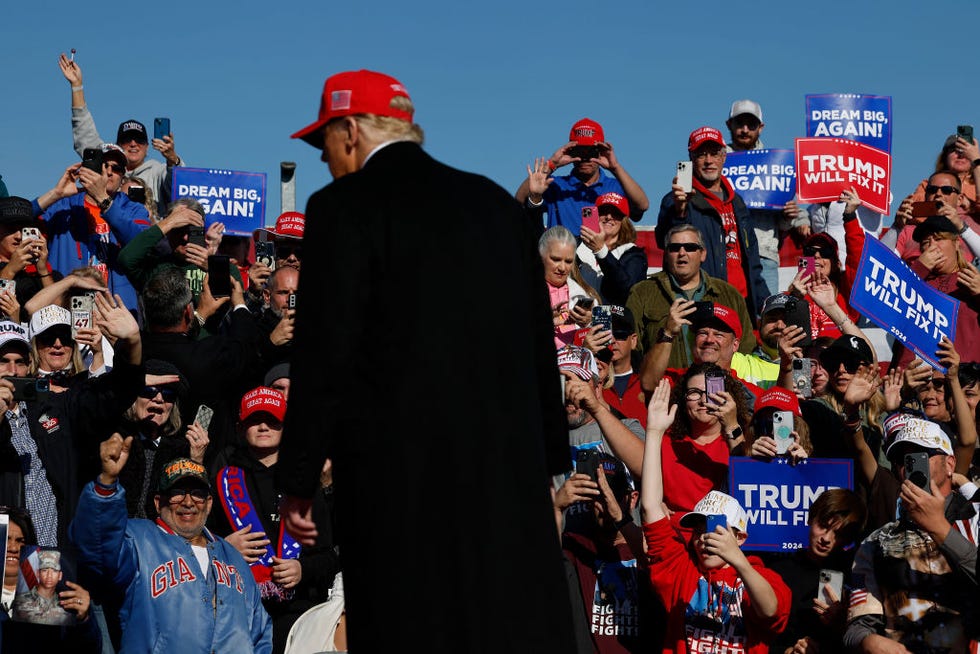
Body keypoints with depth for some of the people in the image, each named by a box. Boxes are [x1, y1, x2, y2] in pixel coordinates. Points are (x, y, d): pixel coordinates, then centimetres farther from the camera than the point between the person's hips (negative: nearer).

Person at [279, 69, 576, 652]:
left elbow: (325, 357, -9)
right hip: (509, 471, 5)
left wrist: (299, 483, -2)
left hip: (400, 478, -5)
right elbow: (541, 346, 14)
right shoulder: (498, 203, 12)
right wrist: (550, 466, 20)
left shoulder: (346, 208, -4)